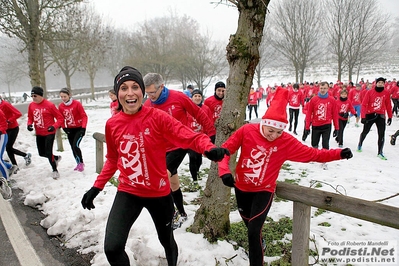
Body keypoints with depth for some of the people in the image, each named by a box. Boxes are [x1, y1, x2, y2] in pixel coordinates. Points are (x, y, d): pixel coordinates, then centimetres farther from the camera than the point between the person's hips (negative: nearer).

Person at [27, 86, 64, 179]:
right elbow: (30, 117, 15)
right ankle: (56, 158, 43)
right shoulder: (31, 105, 0)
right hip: (39, 134, 6)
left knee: (48, 153, -9)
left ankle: (55, 170, 13)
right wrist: (29, 124, -5)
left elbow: (60, 118, -12)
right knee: (42, 153, 14)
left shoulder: (49, 105, -16)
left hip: (49, 133, -6)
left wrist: (54, 126, -26)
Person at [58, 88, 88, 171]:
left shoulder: (77, 104, -15)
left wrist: (83, 128, -21)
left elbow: (84, 116, -15)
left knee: (75, 145, -17)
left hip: (79, 128, -5)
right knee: (73, 148, 11)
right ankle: (79, 163, 29)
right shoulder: (60, 106, -2)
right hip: (70, 130, 5)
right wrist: (64, 127, -4)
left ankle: (81, 163, 2)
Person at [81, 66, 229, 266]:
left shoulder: (157, 117, -16)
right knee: (112, 248, -10)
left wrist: (209, 148, -43)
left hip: (159, 192, -1)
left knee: (166, 240, 20)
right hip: (127, 193, 2)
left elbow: (190, 137, -23)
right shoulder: (112, 124, -4)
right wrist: (97, 187, 8)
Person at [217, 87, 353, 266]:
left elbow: (312, 154, -11)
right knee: (249, 224, 25)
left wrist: (339, 154, -21)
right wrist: (224, 171, -27)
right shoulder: (246, 131, -18)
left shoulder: (286, 142, -17)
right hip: (241, 187, 3)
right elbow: (226, 149, -13)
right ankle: (258, 244, 58)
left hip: (264, 191, -2)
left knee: (254, 230, -11)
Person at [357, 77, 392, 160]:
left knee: (381, 134, -1)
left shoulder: (386, 93, 1)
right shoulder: (369, 92, -8)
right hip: (370, 115, -2)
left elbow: (388, 106, 10)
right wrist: (363, 117, -16)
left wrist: (390, 117, 11)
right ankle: (360, 145, 37)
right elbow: (364, 104, -10)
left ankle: (380, 152, 7)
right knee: (365, 132, 12)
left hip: (381, 116, 2)